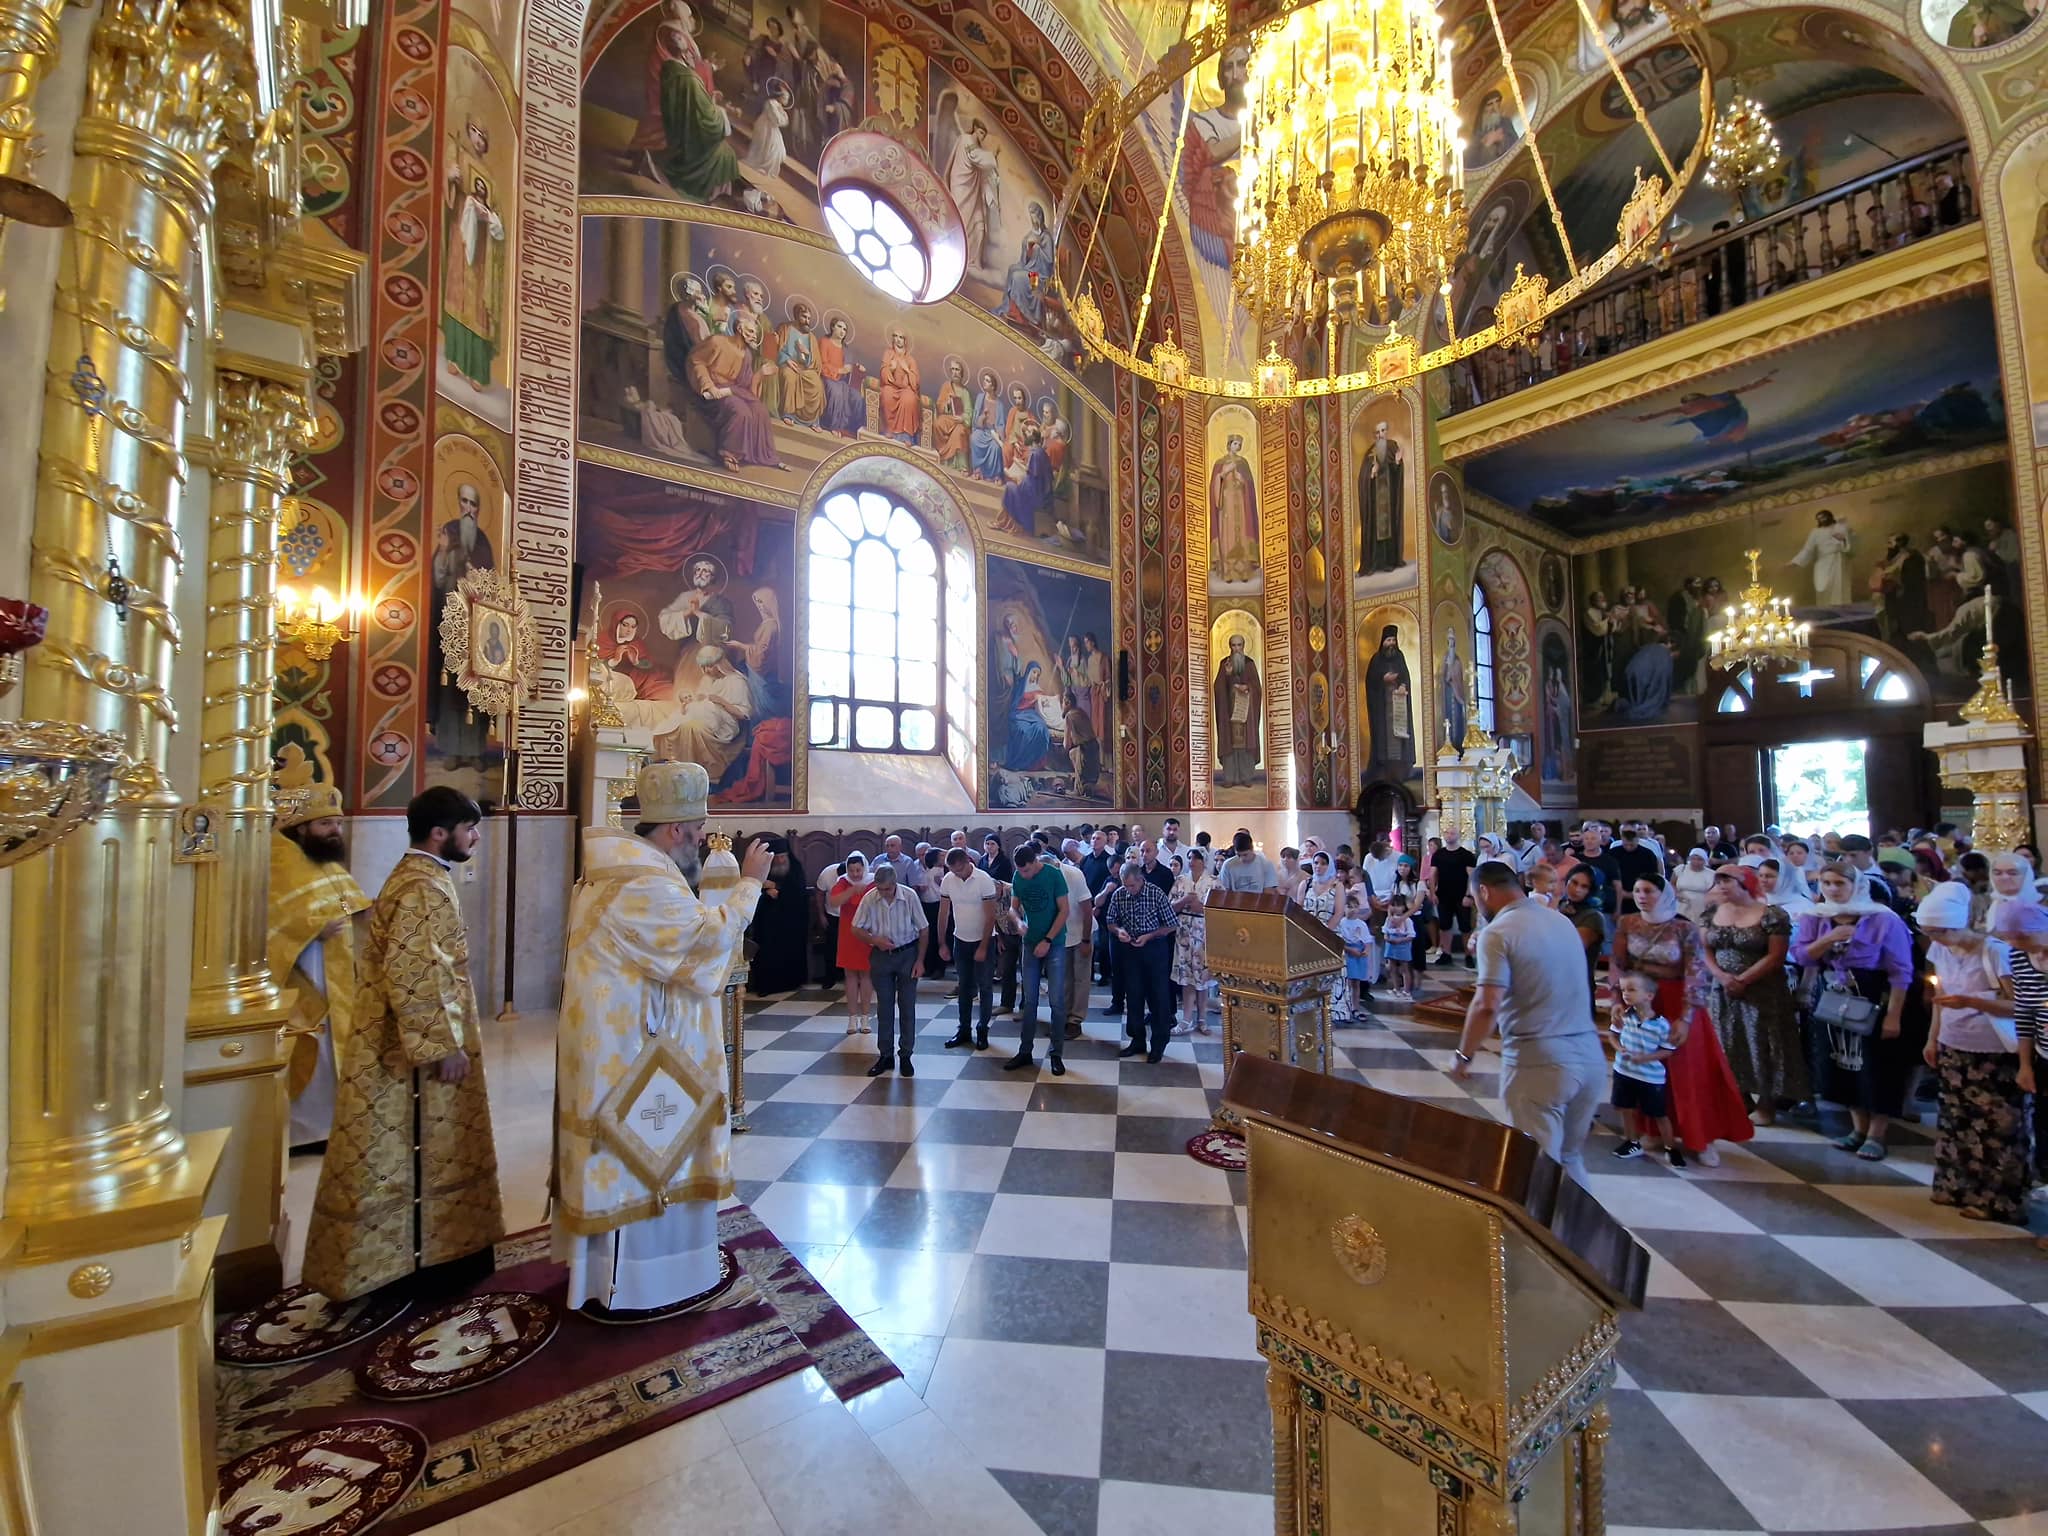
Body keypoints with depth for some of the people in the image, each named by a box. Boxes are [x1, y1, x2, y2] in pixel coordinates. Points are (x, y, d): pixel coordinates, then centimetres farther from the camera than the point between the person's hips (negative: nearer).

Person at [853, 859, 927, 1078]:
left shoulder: (909, 896, -16)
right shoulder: (869, 898, -11)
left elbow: (923, 929, -6)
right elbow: (857, 928, 0)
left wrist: (920, 960, -7)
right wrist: (875, 940, -18)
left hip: (907, 954, -2)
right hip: (881, 955, 2)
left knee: (907, 1006, 5)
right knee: (884, 1007, 10)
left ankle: (905, 1055, 17)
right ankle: (885, 1055, 22)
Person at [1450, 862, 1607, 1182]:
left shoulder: (1497, 932, -12)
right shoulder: (1562, 921, 11)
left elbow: (1487, 1006, -19)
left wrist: (1462, 1055, -7)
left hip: (1538, 1062, -7)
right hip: (1590, 1057, 7)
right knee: (1570, 1158, 22)